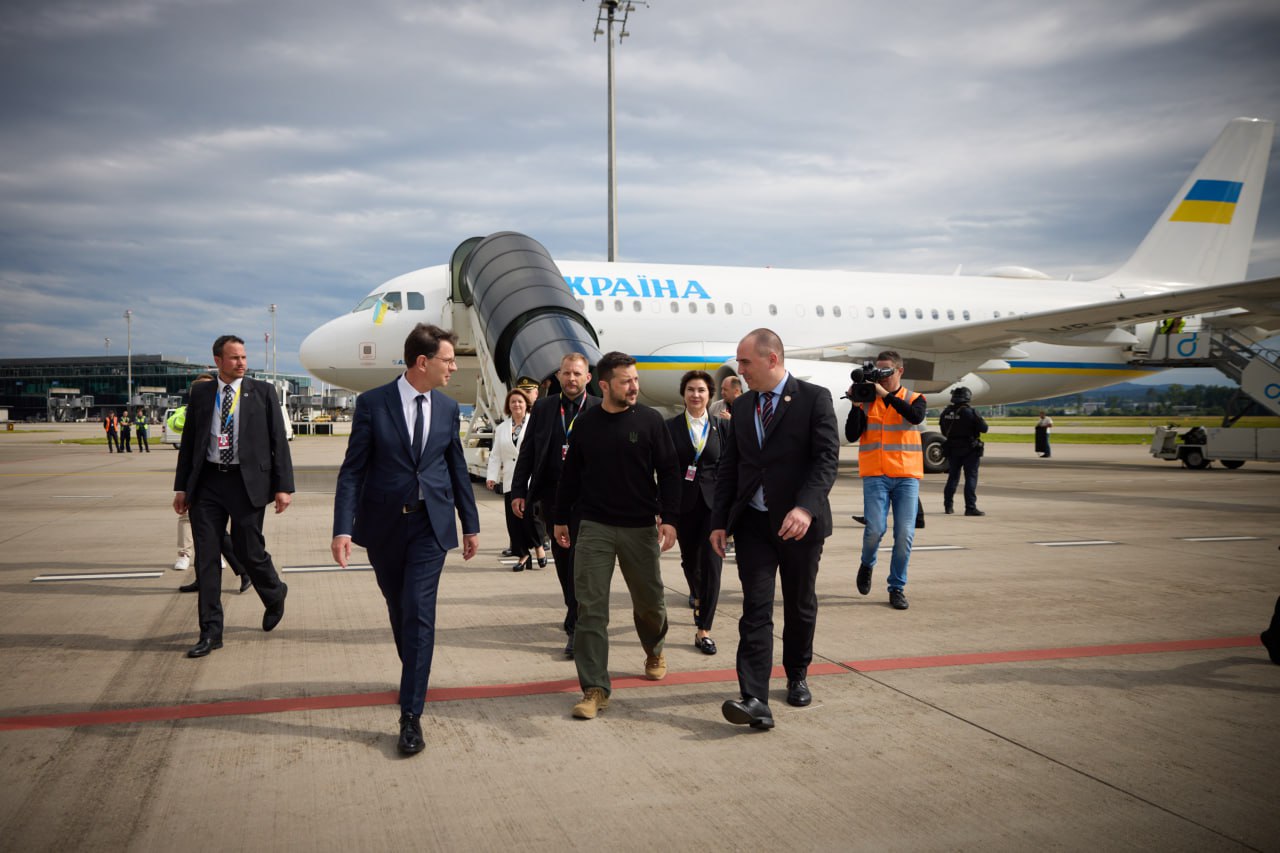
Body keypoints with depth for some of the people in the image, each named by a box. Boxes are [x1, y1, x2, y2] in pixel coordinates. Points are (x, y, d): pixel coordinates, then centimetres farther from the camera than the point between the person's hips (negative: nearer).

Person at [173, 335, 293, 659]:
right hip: (207, 482, 3)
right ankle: (211, 632, 11)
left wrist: (283, 486, -5)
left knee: (249, 551, 2)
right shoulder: (200, 393, 9)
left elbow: (279, 441, 1)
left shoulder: (263, 392, 3)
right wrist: (182, 487, 8)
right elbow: (188, 442, 13)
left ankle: (275, 595, 34)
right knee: (206, 558, 3)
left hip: (247, 483, -3)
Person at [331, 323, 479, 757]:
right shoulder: (372, 403, -7)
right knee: (399, 608, 15)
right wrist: (343, 528, -17)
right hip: (383, 524, 0)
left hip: (431, 524, 1)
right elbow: (352, 469, -8)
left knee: (419, 613, -8)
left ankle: (411, 716, -5)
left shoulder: (447, 407, 3)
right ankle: (415, 675, 41)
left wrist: (470, 524, 13)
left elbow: (457, 469, 11)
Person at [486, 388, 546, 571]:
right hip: (510, 480, 4)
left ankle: (538, 546, 12)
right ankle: (523, 556, 12)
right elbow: (495, 455, 15)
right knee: (514, 519, 2)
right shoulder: (501, 429, 16)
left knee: (529, 513, -13)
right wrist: (491, 476, 4)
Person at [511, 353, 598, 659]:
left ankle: (576, 628, -1)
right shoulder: (543, 408, 6)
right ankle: (577, 614, 30)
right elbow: (527, 452, 7)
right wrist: (519, 491, 1)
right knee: (562, 561, 13)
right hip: (552, 496, 3)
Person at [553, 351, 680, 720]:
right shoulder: (585, 423, 3)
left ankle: (655, 650, 45)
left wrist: (669, 518, -10)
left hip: (640, 528, 0)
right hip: (594, 527, 1)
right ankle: (595, 688, 3)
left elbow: (668, 472, -2)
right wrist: (560, 518, 13)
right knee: (590, 609, -4)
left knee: (649, 601, 13)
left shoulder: (650, 420, -3)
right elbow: (571, 474, 11)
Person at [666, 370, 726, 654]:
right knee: (689, 560, 15)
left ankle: (703, 630, -2)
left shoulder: (722, 426, 4)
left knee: (711, 564, -8)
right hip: (684, 503, 1)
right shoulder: (671, 427, 1)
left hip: (714, 502, -1)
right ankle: (698, 595, 49)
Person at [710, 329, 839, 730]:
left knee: (800, 607, 13)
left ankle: (797, 676, 34)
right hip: (753, 522, 3)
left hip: (799, 523, -3)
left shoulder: (814, 398, -6)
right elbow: (728, 468, 11)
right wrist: (719, 521, 5)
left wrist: (806, 507, -28)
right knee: (756, 610, -6)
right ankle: (755, 701, -10)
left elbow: (826, 457, -14)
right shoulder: (742, 406, 10)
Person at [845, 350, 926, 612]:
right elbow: (852, 435, -1)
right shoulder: (866, 400, 7)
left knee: (905, 534, -3)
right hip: (875, 475, 0)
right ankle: (867, 565, 20)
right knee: (875, 529, -12)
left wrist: (886, 394, -20)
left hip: (907, 476, 0)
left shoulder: (914, 399, 6)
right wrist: (856, 404, -10)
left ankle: (897, 587, 11)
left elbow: (916, 416, -18)